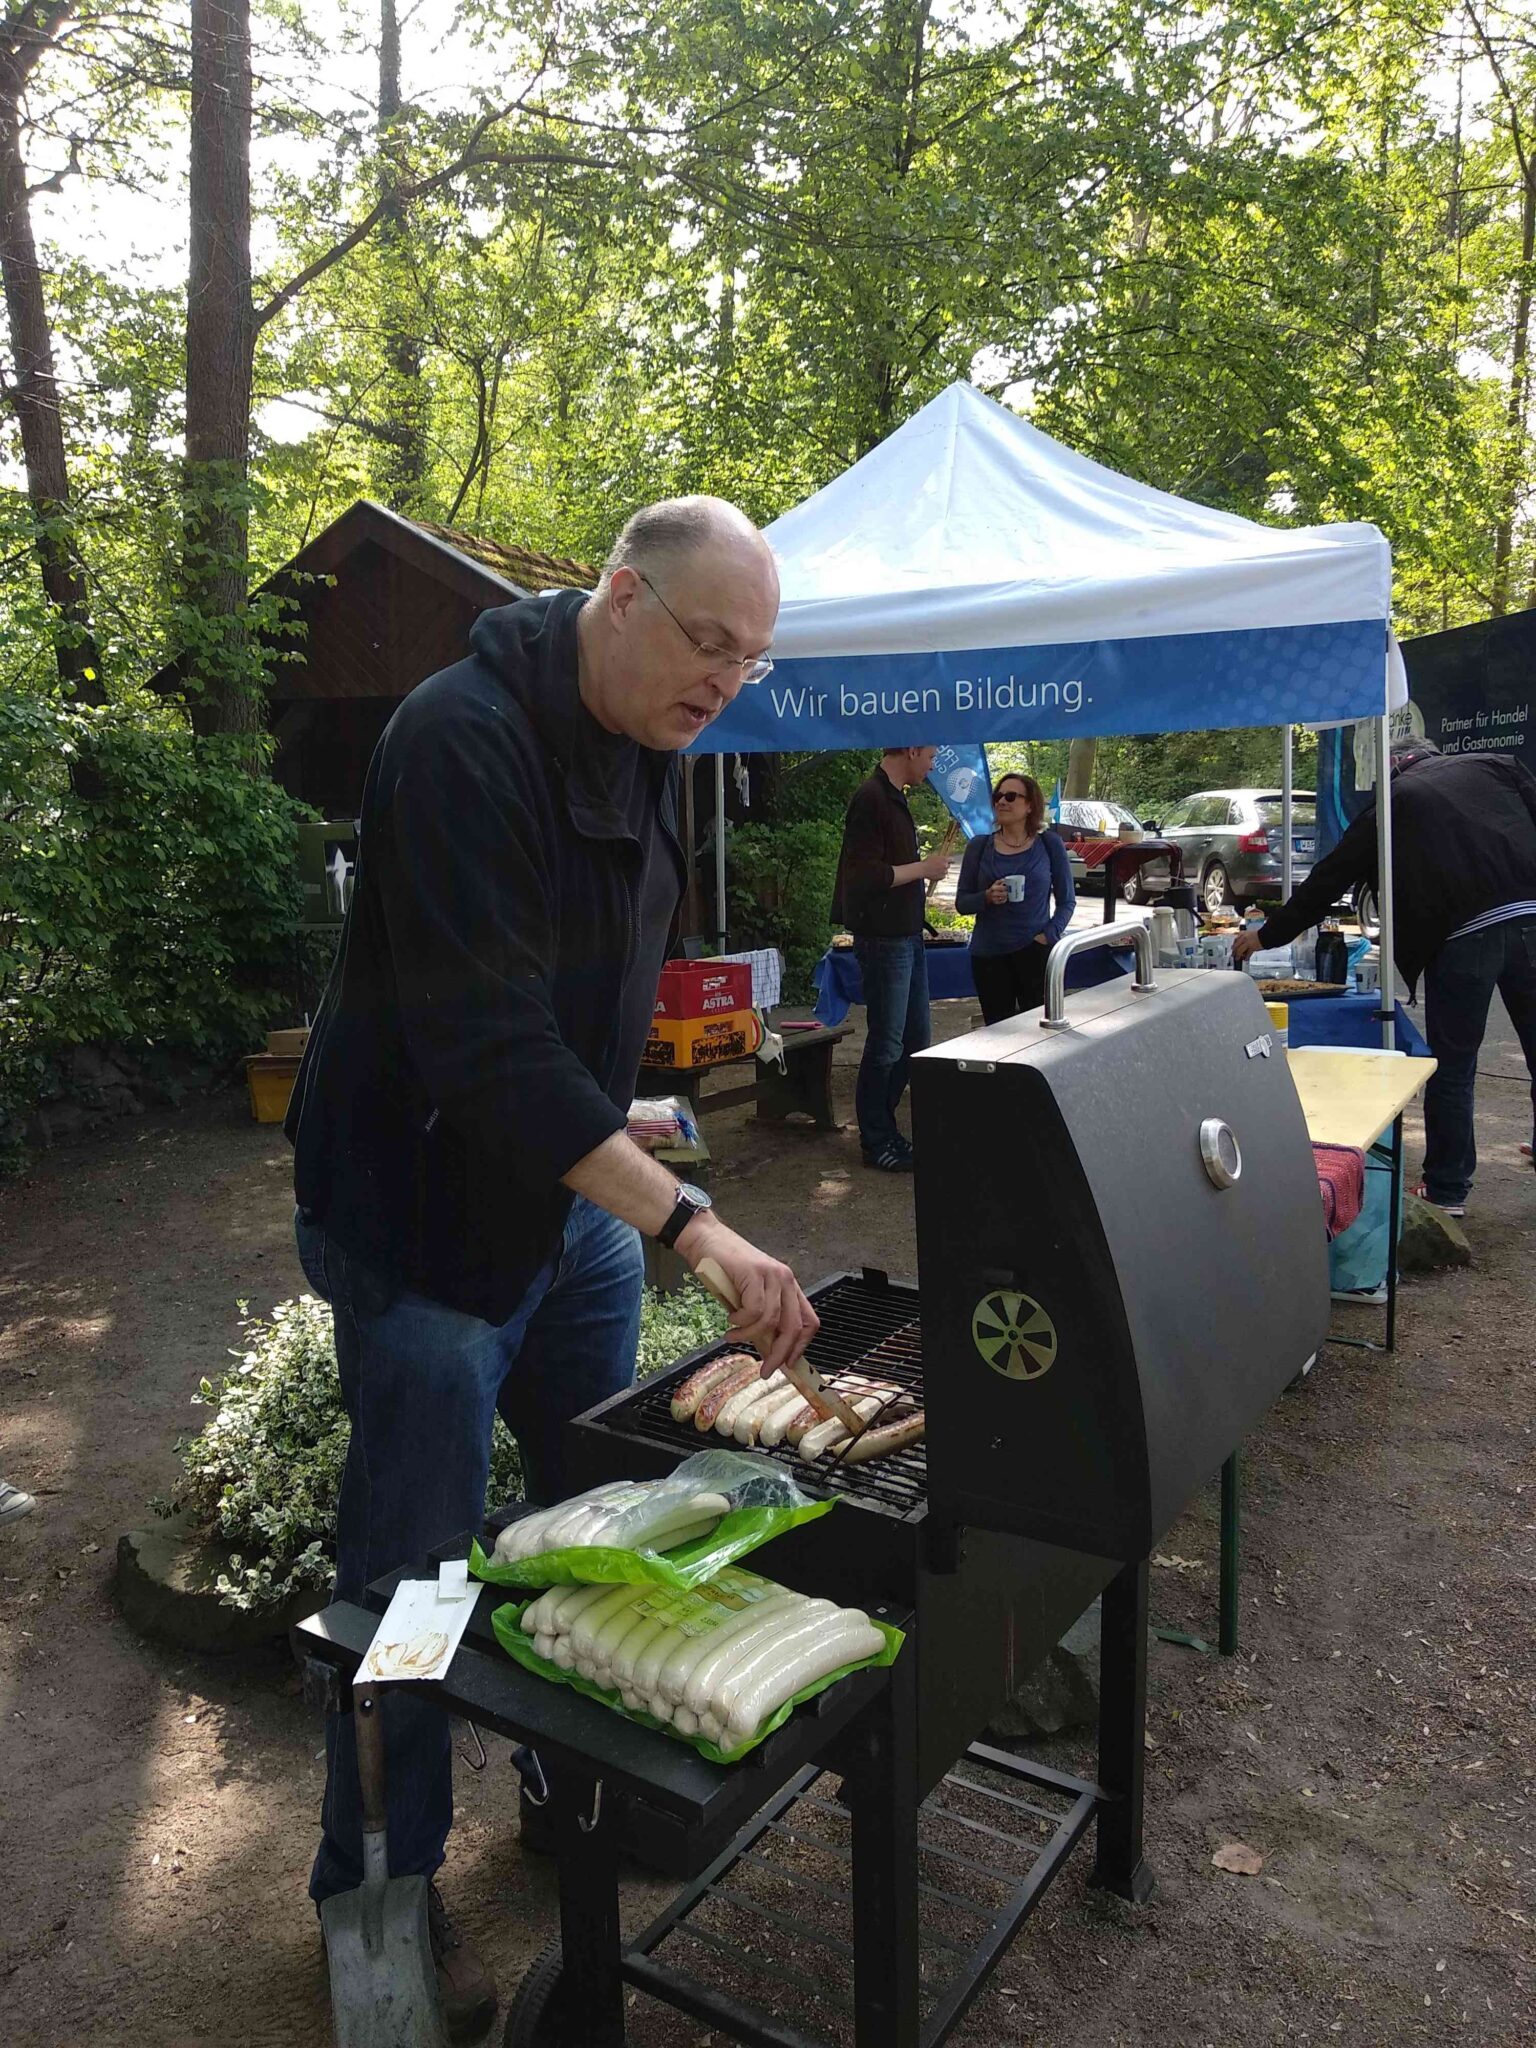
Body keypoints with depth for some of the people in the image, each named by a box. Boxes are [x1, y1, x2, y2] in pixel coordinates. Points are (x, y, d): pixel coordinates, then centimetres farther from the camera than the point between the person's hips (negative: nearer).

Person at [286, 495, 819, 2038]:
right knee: (413, 1567, 5)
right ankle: (376, 1895, 27)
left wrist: (618, 1125, 16)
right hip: (425, 1217, -8)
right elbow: (487, 1046, -32)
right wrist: (691, 1220, -35)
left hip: (574, 1198, 8)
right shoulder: (462, 738, -23)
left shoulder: (638, 744, 5)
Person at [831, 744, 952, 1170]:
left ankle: (881, 1124, 26)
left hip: (907, 935, 10)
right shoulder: (871, 799, -16)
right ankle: (876, 1142, 10)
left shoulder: (893, 798, 15)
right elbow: (863, 875, -23)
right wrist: (922, 868, -15)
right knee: (886, 1044, -2)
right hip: (883, 939, -10)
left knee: (915, 1038, 15)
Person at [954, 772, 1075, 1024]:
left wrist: (1049, 935, -8)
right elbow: (962, 903, 7)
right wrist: (987, 897, -13)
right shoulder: (979, 846, 7)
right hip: (989, 955, 1)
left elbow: (1067, 901, 8)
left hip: (1035, 953, -1)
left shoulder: (1049, 844, 4)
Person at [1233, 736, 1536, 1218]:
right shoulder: (1496, 766, 17)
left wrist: (1266, 935, 21)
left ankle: (1447, 1188, 19)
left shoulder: (1393, 803, 10)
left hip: (1462, 934, -3)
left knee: (1451, 1068, 9)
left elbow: (1329, 879, 13)